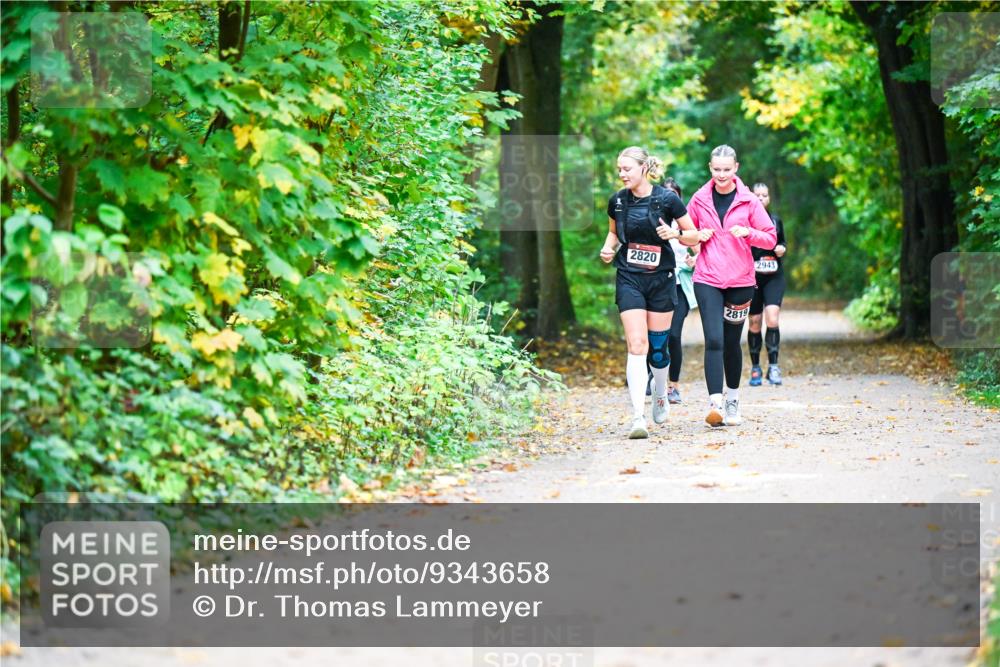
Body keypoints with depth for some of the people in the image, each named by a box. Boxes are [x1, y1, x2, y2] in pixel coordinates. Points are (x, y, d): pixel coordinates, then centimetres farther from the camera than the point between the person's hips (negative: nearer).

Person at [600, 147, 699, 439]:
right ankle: (638, 417, -19)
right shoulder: (617, 201, 1)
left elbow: (693, 236, 0)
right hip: (629, 280, 1)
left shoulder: (667, 198, -8)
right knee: (636, 344, -13)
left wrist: (675, 234, -20)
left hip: (661, 279, -1)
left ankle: (660, 396, 39)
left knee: (658, 345, 7)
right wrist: (608, 248, 0)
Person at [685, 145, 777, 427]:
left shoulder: (748, 201, 0)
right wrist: (698, 236, -6)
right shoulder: (699, 200, 2)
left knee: (732, 342, 10)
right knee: (714, 340, -15)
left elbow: (771, 237, 3)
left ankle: (732, 401, 27)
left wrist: (748, 233, -15)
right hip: (707, 280, -1)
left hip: (740, 281, 1)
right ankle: (715, 403, -21)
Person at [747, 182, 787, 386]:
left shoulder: (776, 220, 9)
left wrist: (783, 248, 0)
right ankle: (755, 368, 17)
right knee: (754, 322, 4)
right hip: (751, 277, -2)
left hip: (774, 277, 2)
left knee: (772, 319, -14)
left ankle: (773, 366, -11)